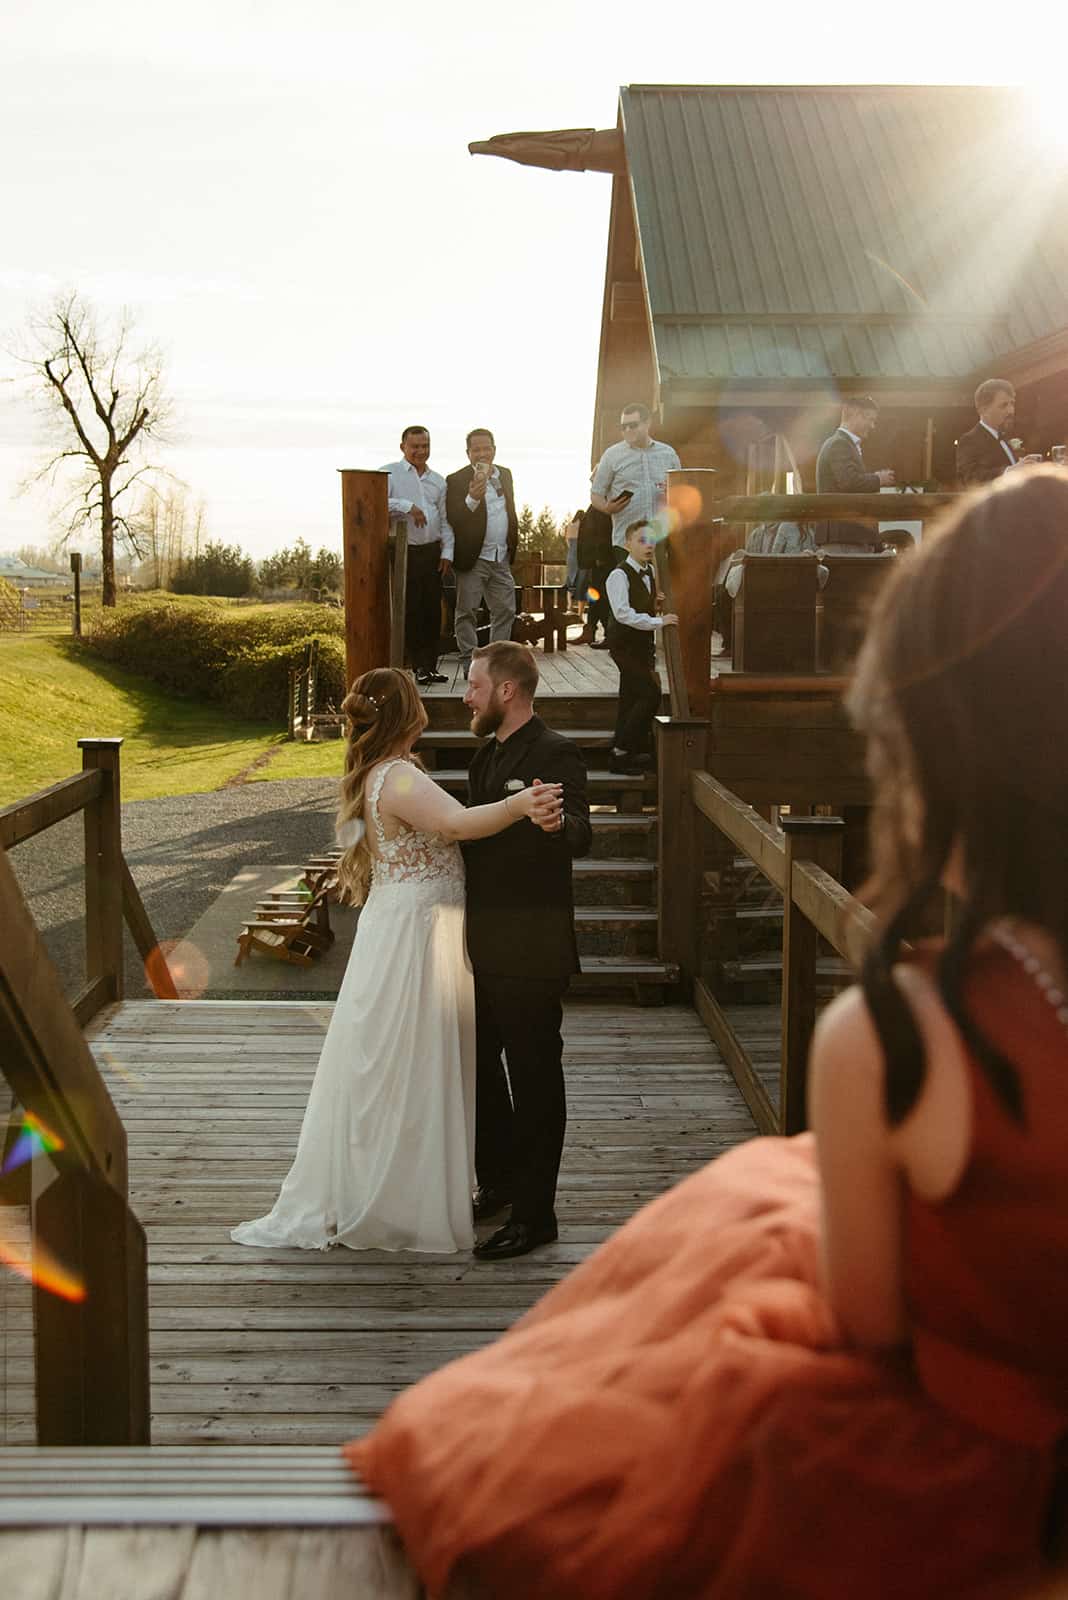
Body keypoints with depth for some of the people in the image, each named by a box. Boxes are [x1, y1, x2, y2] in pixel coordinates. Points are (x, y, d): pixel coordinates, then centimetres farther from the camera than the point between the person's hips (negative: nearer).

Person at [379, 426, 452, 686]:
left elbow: (445, 521, 16)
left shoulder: (438, 480, 16)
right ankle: (419, 666, 1)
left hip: (432, 552, 5)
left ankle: (430, 665, 9)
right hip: (404, 552, -5)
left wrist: (447, 552, 7)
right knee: (409, 610, -4)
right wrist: (407, 506, -21)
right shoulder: (390, 473, 1)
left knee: (432, 609, 4)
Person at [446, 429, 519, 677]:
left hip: (501, 558, 6)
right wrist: (472, 499, -32)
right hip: (472, 559, -6)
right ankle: (469, 664, 7)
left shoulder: (505, 474, 11)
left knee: (505, 610, 7)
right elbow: (453, 521, -18)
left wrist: (513, 545, 14)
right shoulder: (456, 480, -9)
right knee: (466, 612, 0)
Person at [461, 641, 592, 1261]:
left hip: (530, 949, -10)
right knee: (478, 1065, 19)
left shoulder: (555, 754, -14)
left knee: (535, 1080, 1)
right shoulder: (487, 755, 15)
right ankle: (499, 1185, 36)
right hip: (483, 945, 10)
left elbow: (581, 835, -28)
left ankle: (534, 1214, 11)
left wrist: (558, 824, -48)